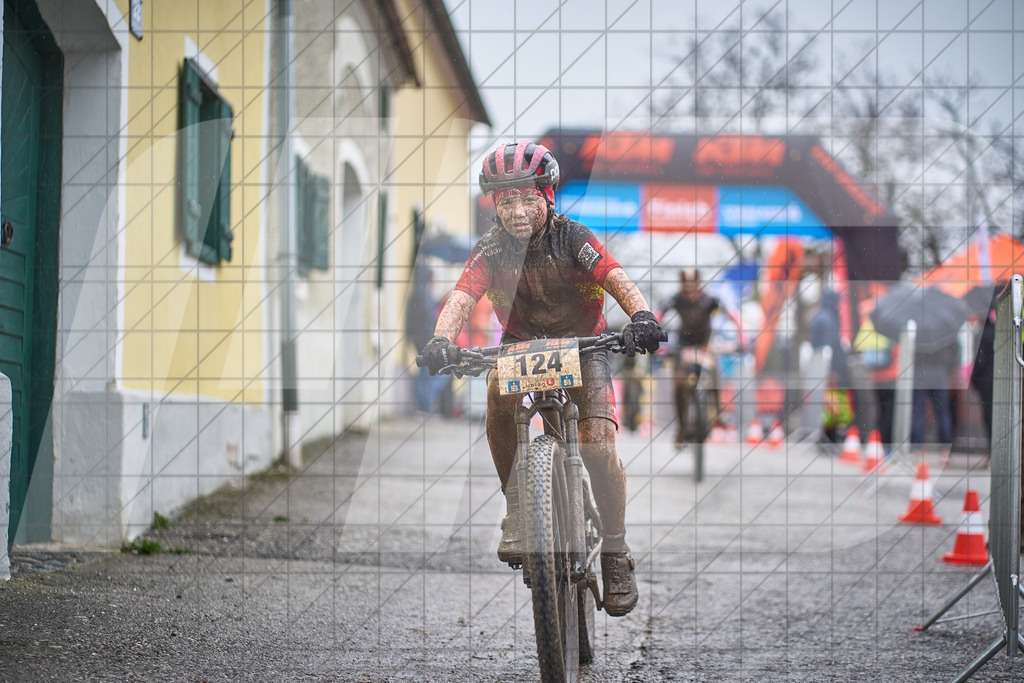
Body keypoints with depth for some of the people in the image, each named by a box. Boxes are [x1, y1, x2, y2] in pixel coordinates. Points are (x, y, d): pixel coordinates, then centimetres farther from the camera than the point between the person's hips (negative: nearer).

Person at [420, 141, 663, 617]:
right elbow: (461, 299, -29)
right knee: (498, 391, -32)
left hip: (582, 345, -2)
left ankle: (616, 556, -9)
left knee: (598, 444, -21)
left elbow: (617, 280, -33)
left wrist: (641, 315, -54)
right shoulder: (491, 250, -14)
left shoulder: (571, 238, -19)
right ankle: (517, 507, -16)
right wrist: (442, 338, -51)